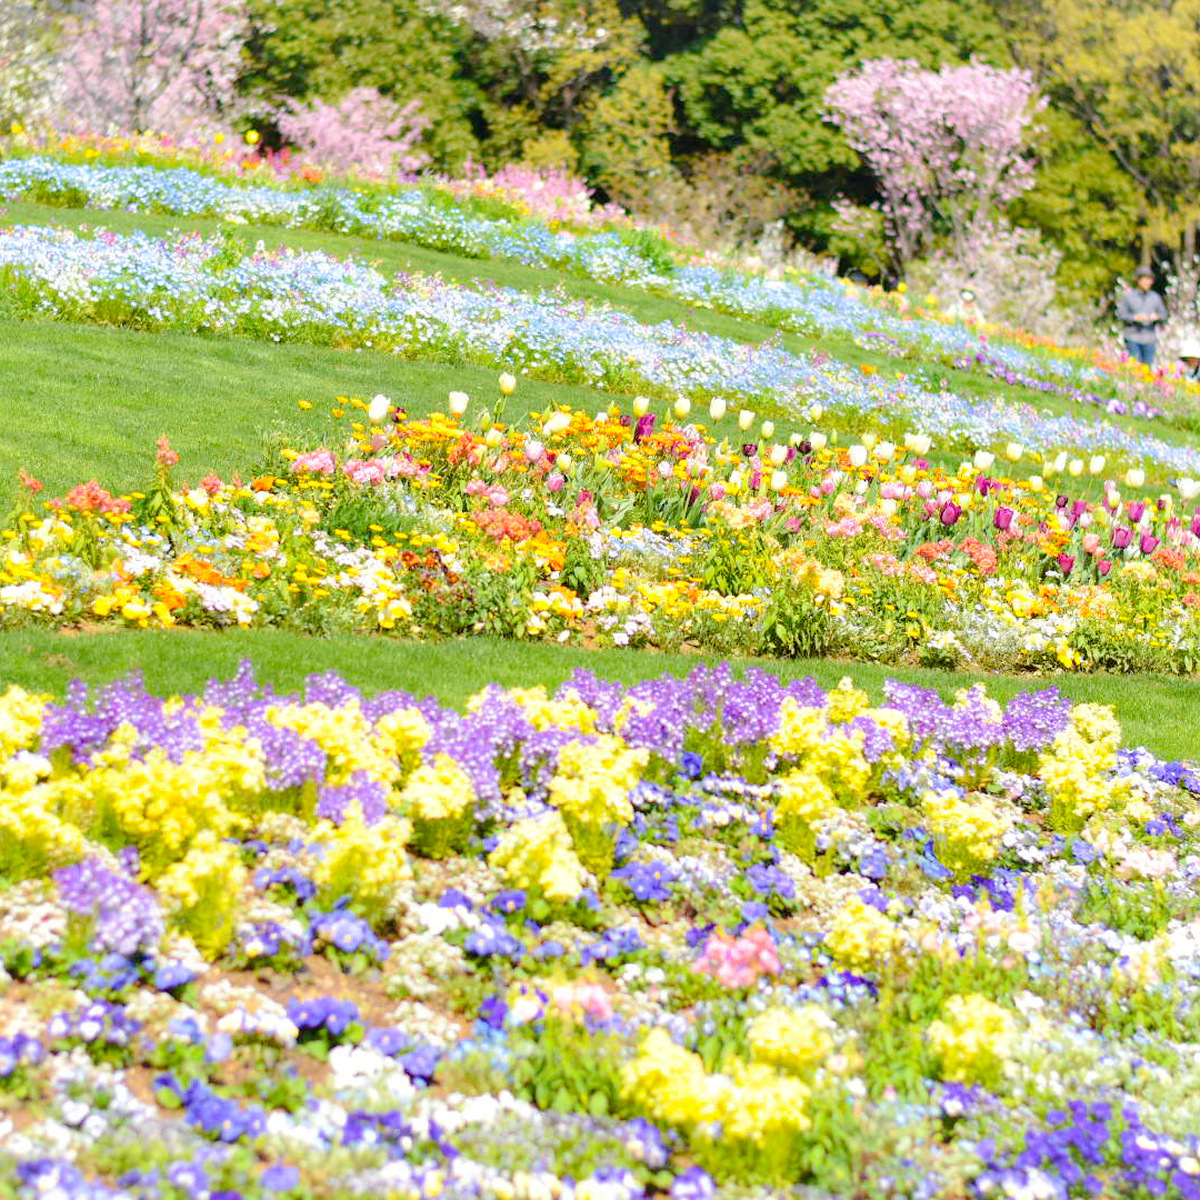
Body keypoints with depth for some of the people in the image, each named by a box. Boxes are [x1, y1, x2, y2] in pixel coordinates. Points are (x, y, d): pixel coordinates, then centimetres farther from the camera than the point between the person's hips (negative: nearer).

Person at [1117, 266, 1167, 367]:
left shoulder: (1156, 297, 11)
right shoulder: (1128, 296, 3)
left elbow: (1163, 315, 11)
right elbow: (1121, 314, -3)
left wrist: (1156, 316, -13)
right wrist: (1135, 317, -19)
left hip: (1149, 339, 3)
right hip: (1133, 338, -3)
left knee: (1148, 365, 0)